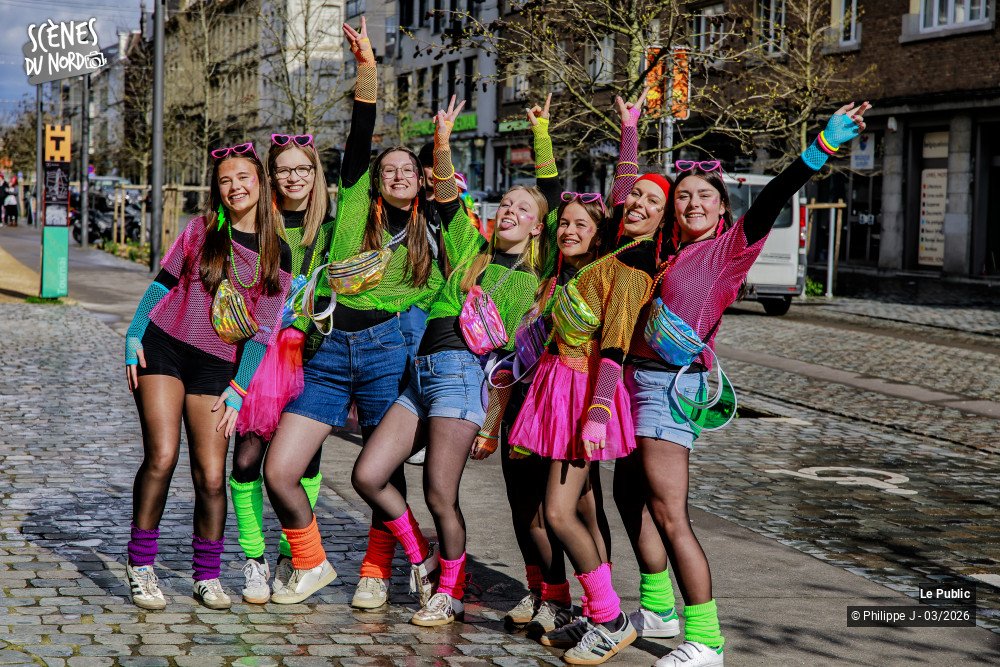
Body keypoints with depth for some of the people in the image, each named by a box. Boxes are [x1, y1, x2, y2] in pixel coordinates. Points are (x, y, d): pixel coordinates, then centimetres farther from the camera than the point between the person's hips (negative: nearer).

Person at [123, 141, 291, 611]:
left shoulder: (277, 254, 3)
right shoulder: (201, 231, 5)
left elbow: (263, 328, 2)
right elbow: (161, 283, 10)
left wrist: (237, 390, -3)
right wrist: (133, 337, 1)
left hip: (216, 366, 1)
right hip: (162, 348, 0)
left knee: (211, 476, -5)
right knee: (161, 457, -15)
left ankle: (207, 576, 12)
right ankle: (140, 565, -1)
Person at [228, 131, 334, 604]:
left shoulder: (333, 225, 7)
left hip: (315, 350, 1)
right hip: (262, 347, 0)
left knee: (305, 457, 2)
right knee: (247, 455, -7)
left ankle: (289, 557, 17)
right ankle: (254, 561, 6)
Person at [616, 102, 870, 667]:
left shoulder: (729, 248, -8)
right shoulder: (668, 250, 11)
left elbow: (770, 202, -22)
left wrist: (822, 149, -33)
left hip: (672, 384, -9)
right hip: (643, 380, 9)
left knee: (668, 516, -12)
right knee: (630, 493, 20)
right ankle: (658, 609, 35)